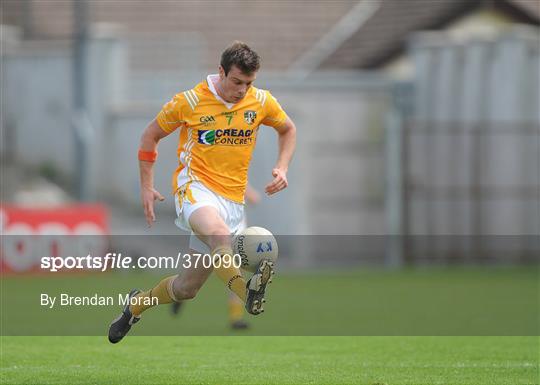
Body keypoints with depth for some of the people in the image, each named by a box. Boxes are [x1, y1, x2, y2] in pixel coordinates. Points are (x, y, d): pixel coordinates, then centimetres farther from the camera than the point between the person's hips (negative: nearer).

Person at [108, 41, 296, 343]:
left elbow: (288, 129, 22)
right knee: (219, 233, -40)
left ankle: (138, 303, 34)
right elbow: (151, 135, 7)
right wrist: (147, 187, 3)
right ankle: (246, 291, -60)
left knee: (188, 287, 8)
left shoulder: (261, 102, 2)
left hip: (233, 199, 4)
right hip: (196, 187, -4)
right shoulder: (190, 101, -7)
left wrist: (282, 168, 5)